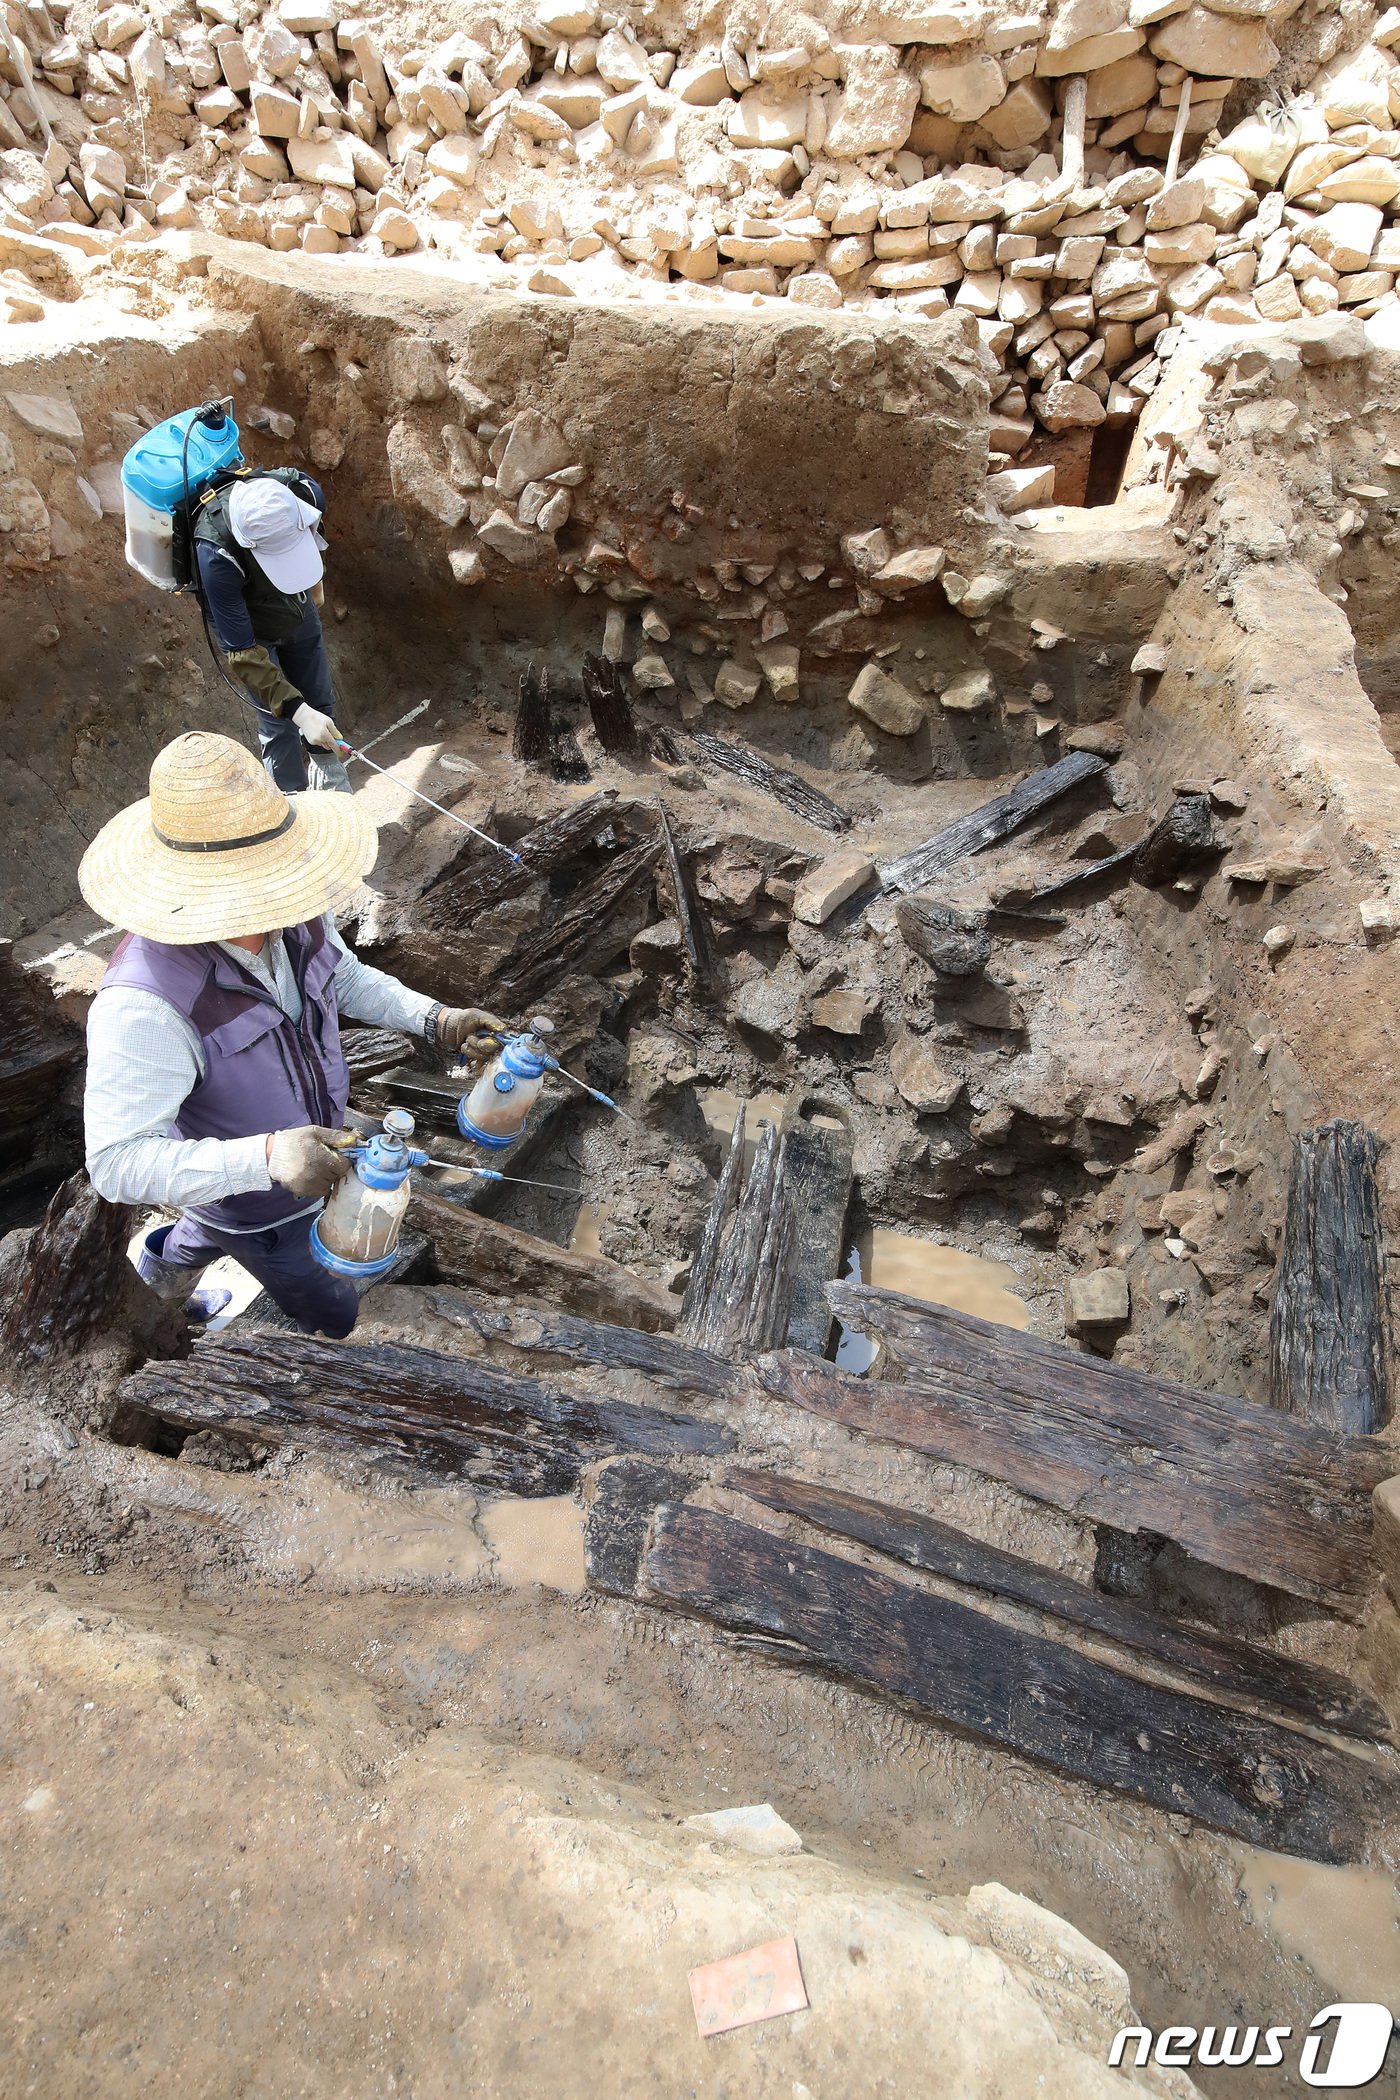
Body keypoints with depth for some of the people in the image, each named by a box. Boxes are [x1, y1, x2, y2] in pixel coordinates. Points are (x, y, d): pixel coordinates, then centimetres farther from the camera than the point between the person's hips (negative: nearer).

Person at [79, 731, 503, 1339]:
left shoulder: (293, 919, -21)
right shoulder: (147, 1003, -42)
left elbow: (346, 978, -1)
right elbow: (118, 1162, -41)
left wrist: (437, 1020, -16)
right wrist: (267, 1155, -54)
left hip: (304, 1165, 6)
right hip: (255, 1213, -6)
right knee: (336, 1321, 19)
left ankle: (167, 1257, 73)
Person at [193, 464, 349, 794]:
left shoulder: (304, 491, -30)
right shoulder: (216, 556, -42)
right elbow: (242, 652, -36)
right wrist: (297, 710, -43)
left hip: (298, 608, 4)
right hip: (247, 625, -4)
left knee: (319, 701, 13)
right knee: (278, 720, -3)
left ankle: (331, 780, 36)